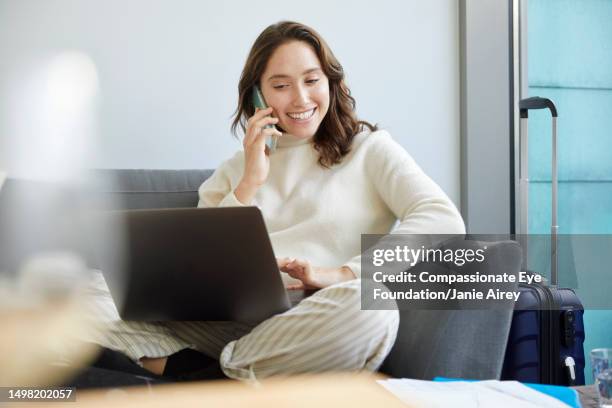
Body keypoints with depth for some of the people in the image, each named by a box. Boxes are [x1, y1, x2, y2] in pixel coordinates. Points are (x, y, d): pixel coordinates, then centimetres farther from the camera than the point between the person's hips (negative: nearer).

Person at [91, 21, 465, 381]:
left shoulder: (370, 147, 11)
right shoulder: (236, 168, 22)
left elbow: (446, 223, -7)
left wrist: (344, 273, -17)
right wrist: (249, 184, 3)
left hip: (313, 330, -2)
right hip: (233, 317, 2)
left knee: (370, 307, -37)